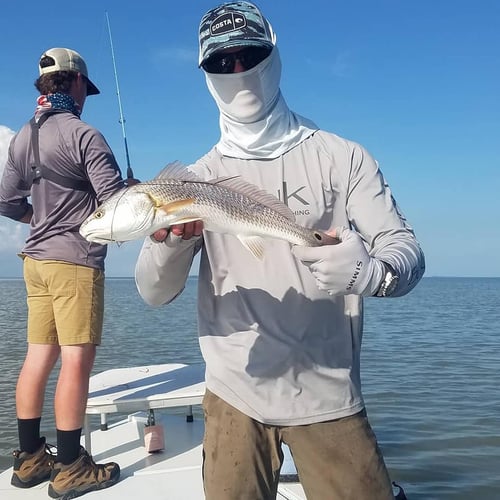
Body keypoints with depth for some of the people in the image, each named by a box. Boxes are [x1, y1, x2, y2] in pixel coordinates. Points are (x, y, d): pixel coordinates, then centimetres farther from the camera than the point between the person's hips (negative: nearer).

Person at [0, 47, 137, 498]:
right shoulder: (83, 135, -11)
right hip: (75, 261, -8)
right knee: (76, 360, -3)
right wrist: (135, 189, 5)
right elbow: (115, 201, -15)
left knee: (39, 356, 11)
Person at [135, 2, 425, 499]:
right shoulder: (200, 177, 4)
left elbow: (405, 249, -5)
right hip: (235, 394, 2)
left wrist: (372, 272, -29)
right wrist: (169, 241, -25)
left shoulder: (340, 156, -1)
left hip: (328, 396, -1)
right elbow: (154, 293, -2)